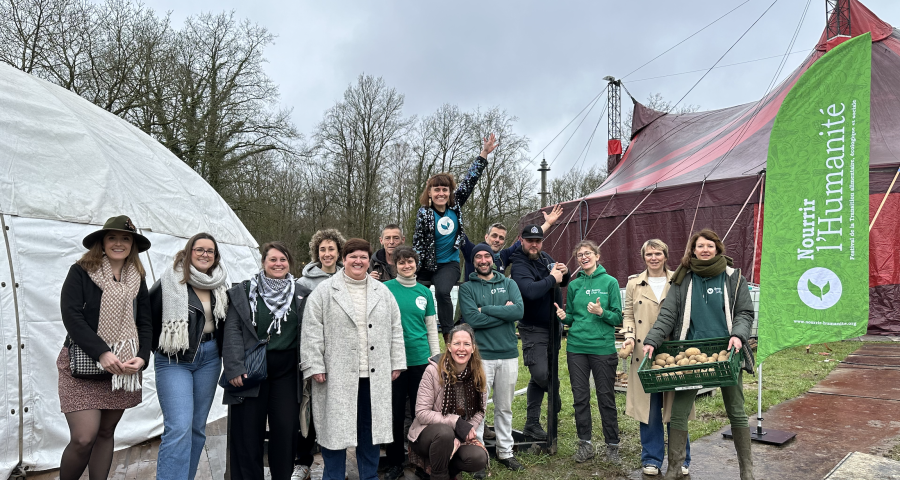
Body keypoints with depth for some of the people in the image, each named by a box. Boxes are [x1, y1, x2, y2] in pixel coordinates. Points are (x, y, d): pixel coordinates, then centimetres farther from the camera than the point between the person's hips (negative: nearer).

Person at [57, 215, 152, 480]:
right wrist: (102, 353, -21)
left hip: (123, 367, 4)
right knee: (84, 438, -9)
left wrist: (141, 357, -9)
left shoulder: (137, 279, 9)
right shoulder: (81, 272, -3)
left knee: (106, 432, 11)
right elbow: (71, 315, -13)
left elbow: (145, 322, 8)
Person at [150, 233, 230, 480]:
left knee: (197, 427, 11)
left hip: (209, 358, 5)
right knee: (179, 428, -13)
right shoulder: (170, 281, -9)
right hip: (175, 361, -5)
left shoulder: (219, 285, 6)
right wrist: (161, 347, 0)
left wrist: (220, 350, 6)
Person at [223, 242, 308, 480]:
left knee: (286, 431, 4)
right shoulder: (243, 292, 2)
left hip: (287, 373, 2)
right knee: (247, 433, 4)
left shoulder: (301, 295, 7)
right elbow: (233, 331, -3)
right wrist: (234, 367, -11)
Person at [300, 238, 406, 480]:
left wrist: (396, 363, 6)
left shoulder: (382, 292, 10)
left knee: (371, 426, 12)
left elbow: (395, 329, 11)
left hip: (374, 374, 3)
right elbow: (313, 331, -5)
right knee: (335, 426, 4)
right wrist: (315, 366, -11)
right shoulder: (324, 292, -1)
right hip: (337, 374, -3)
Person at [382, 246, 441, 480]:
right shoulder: (386, 288, -2)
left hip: (421, 359, 2)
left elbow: (432, 328, 11)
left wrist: (436, 357, 8)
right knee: (395, 413, 6)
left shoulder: (424, 292, 7)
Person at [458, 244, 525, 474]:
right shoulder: (467, 288, 0)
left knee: (504, 408, 14)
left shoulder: (508, 284, 8)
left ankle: (505, 452, 27)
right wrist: (504, 312, -11)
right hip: (481, 355, -3)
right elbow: (472, 319, -14)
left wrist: (485, 309, -12)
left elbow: (519, 311, -9)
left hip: (509, 354, 3)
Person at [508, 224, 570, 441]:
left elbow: (562, 283, 20)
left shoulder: (546, 258, 7)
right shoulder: (519, 266, -17)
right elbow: (530, 291, -36)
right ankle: (555, 397, 20)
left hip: (554, 325, 7)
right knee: (541, 374, -14)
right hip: (534, 328, -7)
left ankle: (532, 423, 25)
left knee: (540, 378, 13)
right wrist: (552, 278, -24)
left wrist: (564, 273, -2)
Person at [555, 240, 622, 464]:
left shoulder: (610, 282, 0)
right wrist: (564, 316, -7)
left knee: (606, 398, 4)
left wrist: (601, 312, -19)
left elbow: (617, 317, -1)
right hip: (576, 347, 3)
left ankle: (612, 446, 17)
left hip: (603, 347, -3)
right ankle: (585, 444, 20)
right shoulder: (574, 285, 9)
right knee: (580, 397, 8)